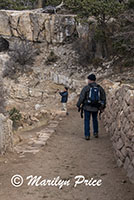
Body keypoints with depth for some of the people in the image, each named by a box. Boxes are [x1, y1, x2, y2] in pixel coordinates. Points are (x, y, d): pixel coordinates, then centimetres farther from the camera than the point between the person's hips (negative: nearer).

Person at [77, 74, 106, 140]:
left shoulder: (86, 88, -8)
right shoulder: (100, 88, 3)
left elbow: (81, 97, -10)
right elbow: (103, 98, 8)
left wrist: (78, 106, -1)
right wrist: (103, 107, 16)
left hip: (87, 107, -3)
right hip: (95, 108, 3)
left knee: (87, 121, 6)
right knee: (95, 119, 24)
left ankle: (87, 135, 2)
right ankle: (96, 133, 24)